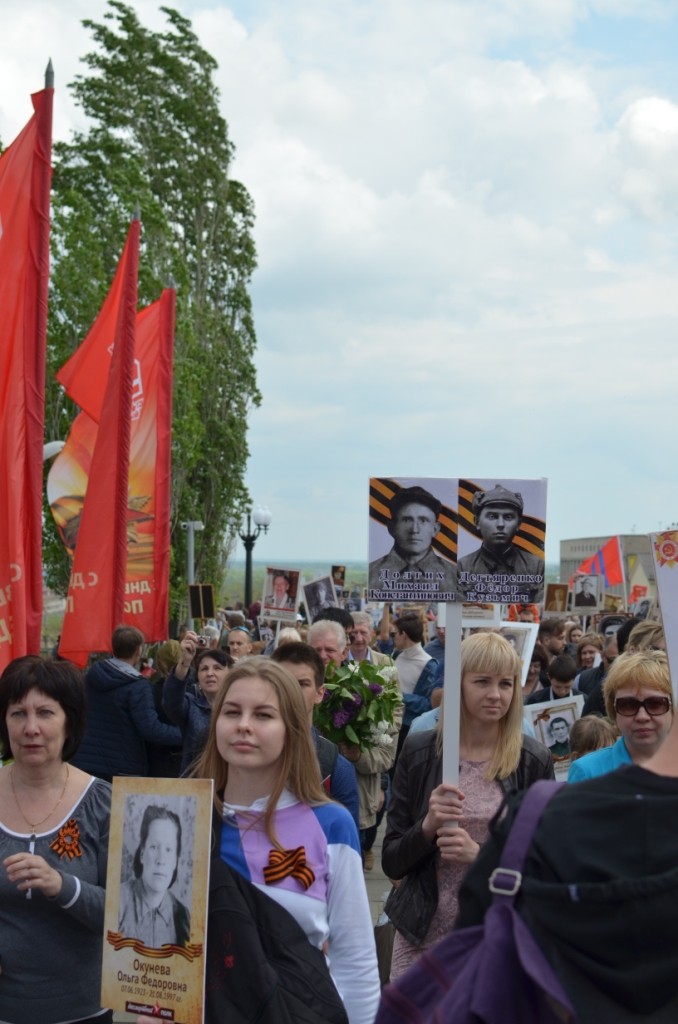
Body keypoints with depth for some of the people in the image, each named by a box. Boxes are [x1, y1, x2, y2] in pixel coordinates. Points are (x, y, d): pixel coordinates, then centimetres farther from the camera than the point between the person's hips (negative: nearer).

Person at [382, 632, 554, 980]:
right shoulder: (419, 752, 0)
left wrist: (480, 853, -17)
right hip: (422, 935, 1)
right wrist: (428, 827, -16)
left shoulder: (533, 761, -1)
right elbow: (392, 863, 3)